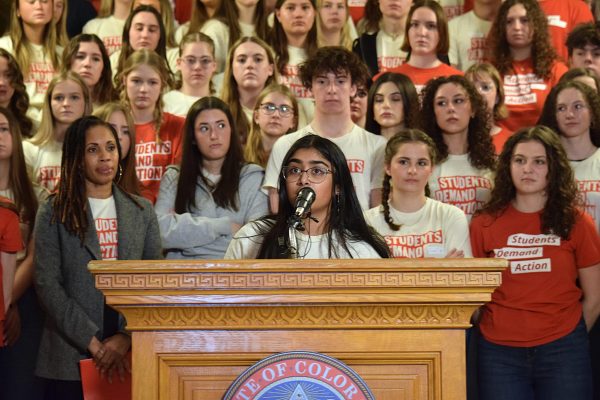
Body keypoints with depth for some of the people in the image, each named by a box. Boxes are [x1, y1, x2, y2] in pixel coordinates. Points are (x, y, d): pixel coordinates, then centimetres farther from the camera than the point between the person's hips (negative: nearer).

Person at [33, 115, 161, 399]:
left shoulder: (142, 211, 9)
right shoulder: (54, 213, 2)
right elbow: (47, 284, -6)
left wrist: (128, 336, -10)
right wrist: (92, 342, -14)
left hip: (130, 353, 2)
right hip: (70, 358, -2)